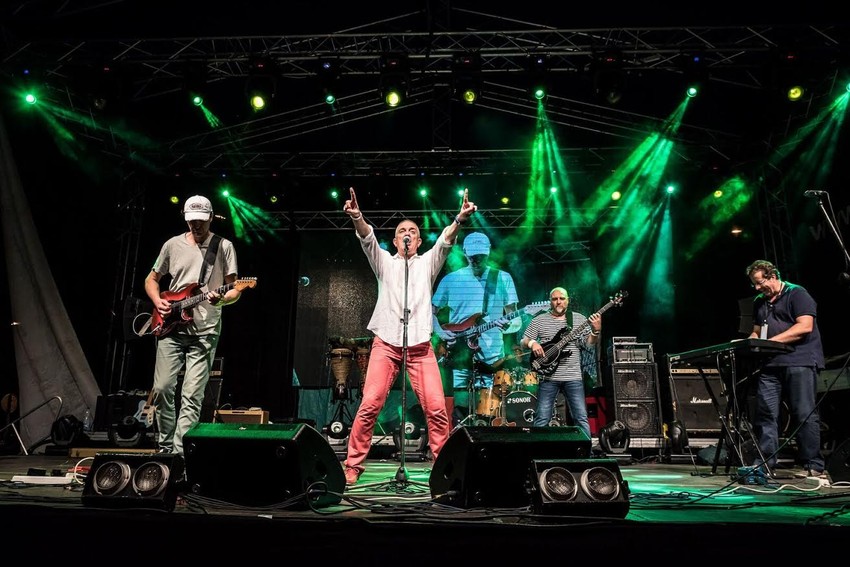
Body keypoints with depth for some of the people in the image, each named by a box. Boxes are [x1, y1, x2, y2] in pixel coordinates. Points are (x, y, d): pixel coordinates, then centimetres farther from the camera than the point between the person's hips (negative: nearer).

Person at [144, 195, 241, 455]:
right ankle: (165, 447, 19)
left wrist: (222, 299, -22)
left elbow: (235, 289, 0)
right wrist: (158, 301, 0)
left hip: (204, 331, -3)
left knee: (192, 395, -6)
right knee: (162, 388, 1)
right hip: (170, 327, 3)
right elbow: (151, 280, 19)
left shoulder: (224, 246, 1)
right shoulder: (172, 244, 9)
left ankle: (179, 452, -2)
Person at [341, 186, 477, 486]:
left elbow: (445, 241, -2)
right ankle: (353, 466, 2)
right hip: (386, 343, 0)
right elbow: (367, 238, -3)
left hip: (420, 346, 0)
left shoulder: (428, 262, 17)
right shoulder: (384, 262, 16)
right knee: (369, 405, -9)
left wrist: (459, 220, -22)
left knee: (436, 407, -8)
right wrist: (356, 218, -24)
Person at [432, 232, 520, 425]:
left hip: (491, 355, 0)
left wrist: (508, 325, -20)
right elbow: (431, 312, 11)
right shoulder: (451, 279, 5)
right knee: (460, 414, 2)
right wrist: (440, 331, -8)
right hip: (458, 354, 0)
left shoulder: (503, 279, 4)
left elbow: (516, 319, 3)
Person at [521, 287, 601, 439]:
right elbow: (523, 341, 6)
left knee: (581, 418, 1)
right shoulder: (539, 320, 7)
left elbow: (590, 343, 4)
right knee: (542, 419, 0)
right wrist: (532, 343, -16)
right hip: (548, 376, 0)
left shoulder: (579, 319, 8)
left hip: (573, 377, 1)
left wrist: (595, 331, -16)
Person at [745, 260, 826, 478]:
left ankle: (813, 466, 3)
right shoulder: (759, 302, 21)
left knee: (805, 415, -4)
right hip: (770, 364, 6)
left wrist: (772, 341, -17)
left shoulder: (797, 294, -1)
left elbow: (805, 326, -13)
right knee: (765, 413, 0)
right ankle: (764, 464, 3)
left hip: (799, 362, -6)